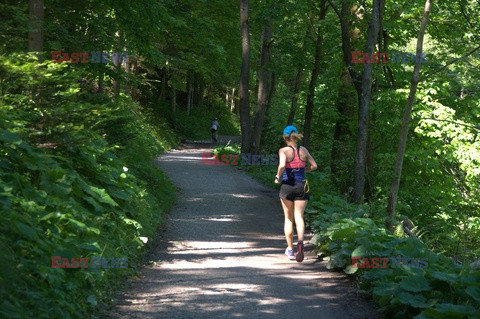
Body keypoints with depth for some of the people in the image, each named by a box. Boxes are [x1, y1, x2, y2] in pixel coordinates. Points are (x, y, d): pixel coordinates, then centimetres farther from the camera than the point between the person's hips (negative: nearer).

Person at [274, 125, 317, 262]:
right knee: (299, 217, 0)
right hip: (301, 186, 2)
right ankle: (300, 242, -28)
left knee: (288, 218, 13)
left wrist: (277, 176, -8)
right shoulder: (303, 150, 4)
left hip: (287, 186, -2)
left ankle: (290, 249, 19)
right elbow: (314, 166, 7)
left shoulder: (284, 150, -8)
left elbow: (282, 165, -25)